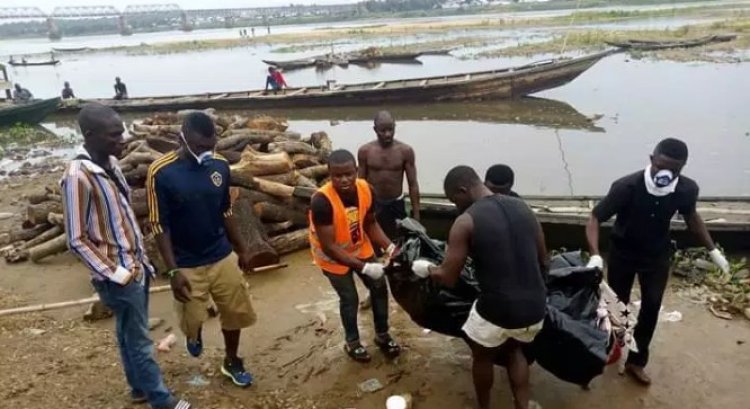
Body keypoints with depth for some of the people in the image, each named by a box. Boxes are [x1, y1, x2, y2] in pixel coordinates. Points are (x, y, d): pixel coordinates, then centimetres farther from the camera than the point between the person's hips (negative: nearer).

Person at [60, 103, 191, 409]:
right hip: (118, 276, -8)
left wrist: (141, 257, 14)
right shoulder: (78, 177, -22)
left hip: (136, 265, 8)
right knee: (139, 341, 8)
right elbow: (77, 240, -19)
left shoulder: (110, 163, 3)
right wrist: (115, 273, -17)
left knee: (130, 335, 23)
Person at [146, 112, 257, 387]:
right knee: (193, 321, 8)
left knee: (236, 312, 12)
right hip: (187, 265, -3)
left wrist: (242, 249, 11)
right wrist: (173, 271, -17)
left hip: (223, 257, 4)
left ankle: (232, 362, 36)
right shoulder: (161, 172, -17)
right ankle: (194, 332, 46)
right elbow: (160, 225, -14)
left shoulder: (220, 166, -4)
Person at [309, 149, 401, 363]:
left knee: (380, 288, 10)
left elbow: (371, 223, -2)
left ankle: (382, 335, 33)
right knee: (349, 299, 3)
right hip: (332, 256, -5)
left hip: (360, 248, 5)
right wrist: (364, 267, -35)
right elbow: (329, 246, -33)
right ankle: (352, 342, 30)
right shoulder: (322, 201, -36)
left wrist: (390, 247, -17)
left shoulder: (366, 189, -19)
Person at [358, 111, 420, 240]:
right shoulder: (365, 151, -7)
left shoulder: (405, 151, -8)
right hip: (373, 204, 0)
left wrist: (416, 213, -6)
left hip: (396, 205, 0)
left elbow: (413, 184, -4)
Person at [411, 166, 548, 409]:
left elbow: (448, 278, -8)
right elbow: (544, 263, 11)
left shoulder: (466, 221, -10)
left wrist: (427, 268, 13)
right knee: (513, 350, 35)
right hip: (535, 308, 5)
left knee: (482, 356, 27)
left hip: (497, 310, -5)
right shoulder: (523, 209, 6)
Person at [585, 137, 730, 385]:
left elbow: (691, 216, 1)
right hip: (623, 253, -2)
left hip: (657, 255, 3)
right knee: (618, 303, 12)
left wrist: (713, 250, 6)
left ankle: (636, 361, 26)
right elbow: (595, 218, -26)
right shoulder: (626, 187, -33)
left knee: (651, 307, 8)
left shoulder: (687, 189, -22)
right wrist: (595, 255, -40)